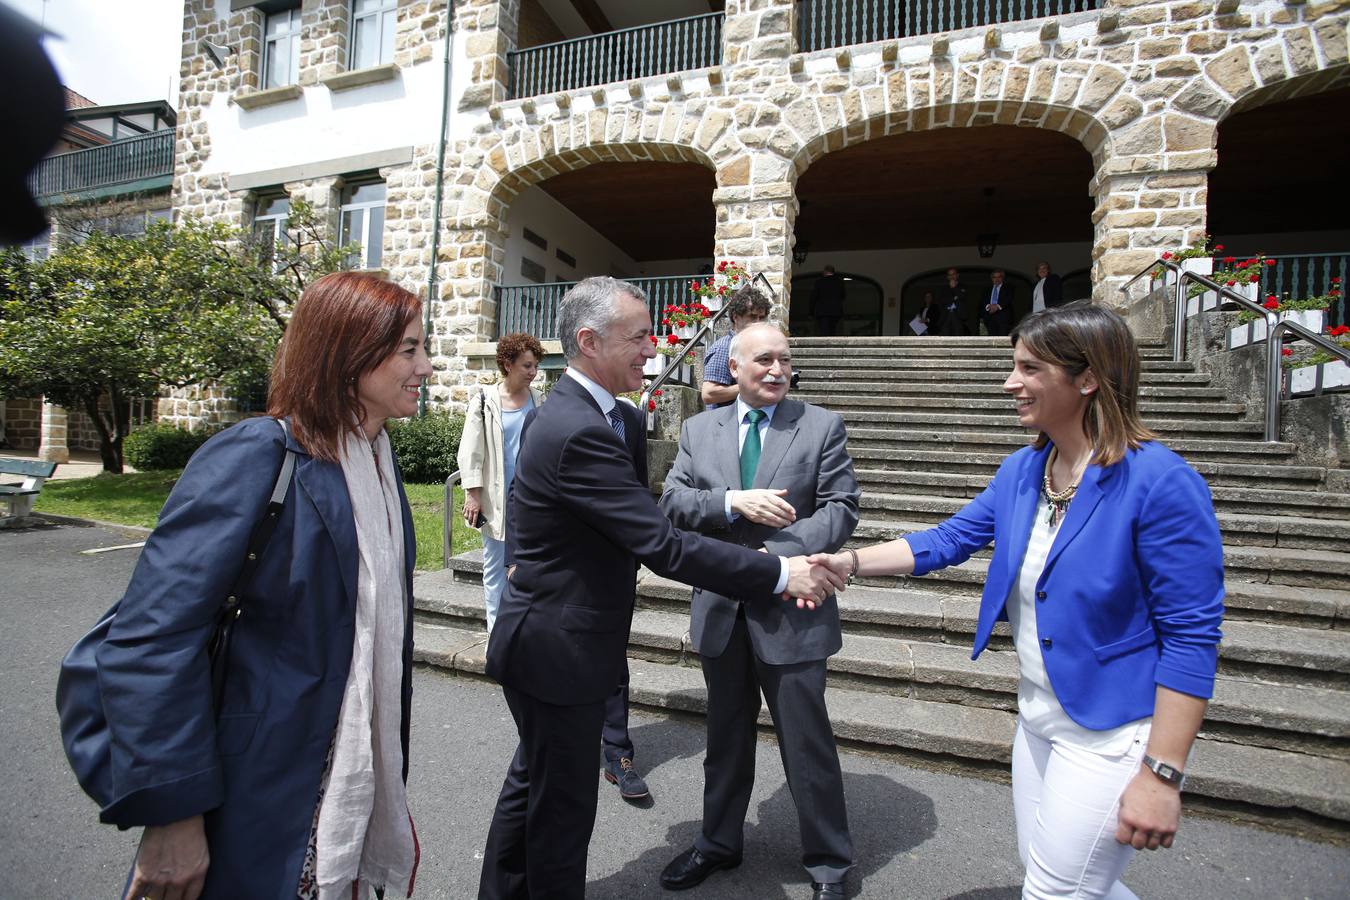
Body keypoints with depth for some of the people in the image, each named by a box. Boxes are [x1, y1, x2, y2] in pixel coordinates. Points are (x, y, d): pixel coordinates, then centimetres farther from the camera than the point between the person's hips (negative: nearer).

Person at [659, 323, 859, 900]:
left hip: (791, 611, -2)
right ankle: (719, 843, 44)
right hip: (720, 608, 3)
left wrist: (775, 557, -21)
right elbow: (673, 501, -4)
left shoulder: (822, 426, -3)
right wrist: (734, 501, -21)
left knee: (807, 741, 11)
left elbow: (841, 508, -9)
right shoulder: (699, 429, 5)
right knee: (725, 736, 21)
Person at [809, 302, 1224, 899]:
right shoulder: (1022, 470, -1)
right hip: (1037, 716, 7)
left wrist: (1162, 774, -19)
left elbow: (1192, 636, -19)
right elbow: (947, 541, 5)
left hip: (1111, 732, -7)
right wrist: (849, 562, -5)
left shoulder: (1160, 482, -21)